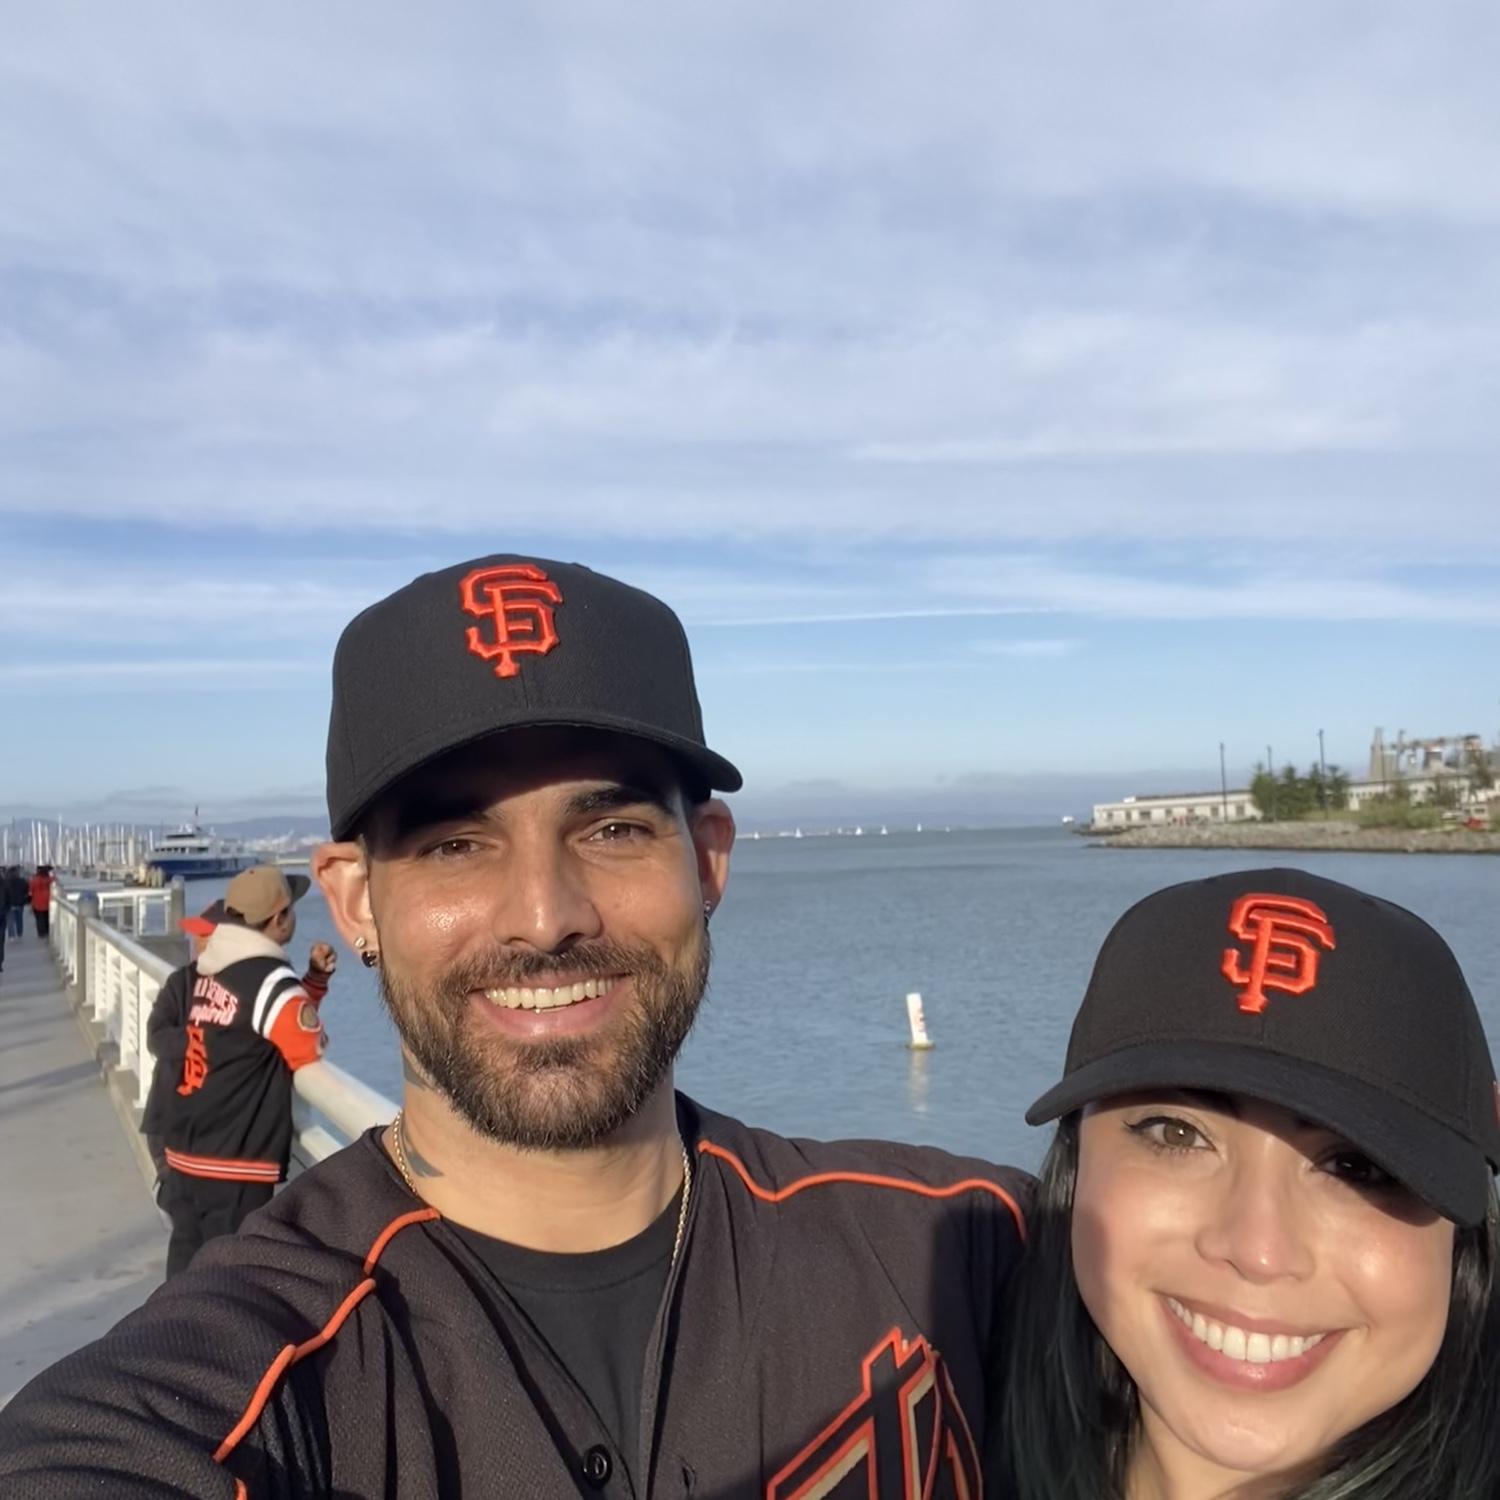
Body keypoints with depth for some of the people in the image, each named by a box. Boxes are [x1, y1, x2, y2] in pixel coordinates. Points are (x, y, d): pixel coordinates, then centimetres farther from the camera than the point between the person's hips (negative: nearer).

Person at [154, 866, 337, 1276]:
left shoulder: (196, 974, 5)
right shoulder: (271, 983, -20)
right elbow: (311, 1052, -13)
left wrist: (316, 977, 4)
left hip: (184, 1152, 8)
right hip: (236, 1165, -8)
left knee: (189, 1256, 21)